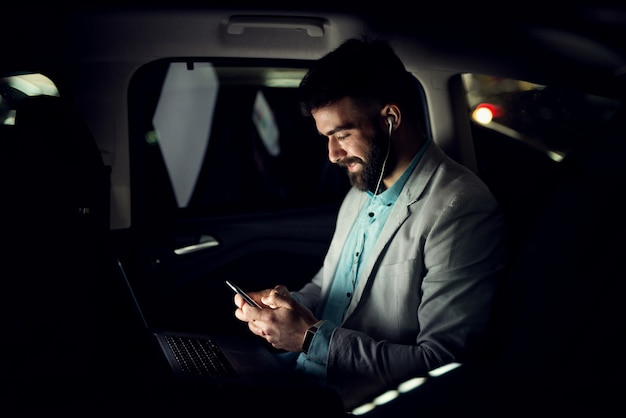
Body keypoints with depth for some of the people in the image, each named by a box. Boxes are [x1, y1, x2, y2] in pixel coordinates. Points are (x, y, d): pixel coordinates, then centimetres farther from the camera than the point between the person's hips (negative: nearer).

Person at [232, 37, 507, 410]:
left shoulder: (462, 211, -19)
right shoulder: (361, 191, 10)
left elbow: (441, 364, -22)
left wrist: (312, 337, -21)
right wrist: (286, 302, 0)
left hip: (364, 404, -8)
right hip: (301, 380, 8)